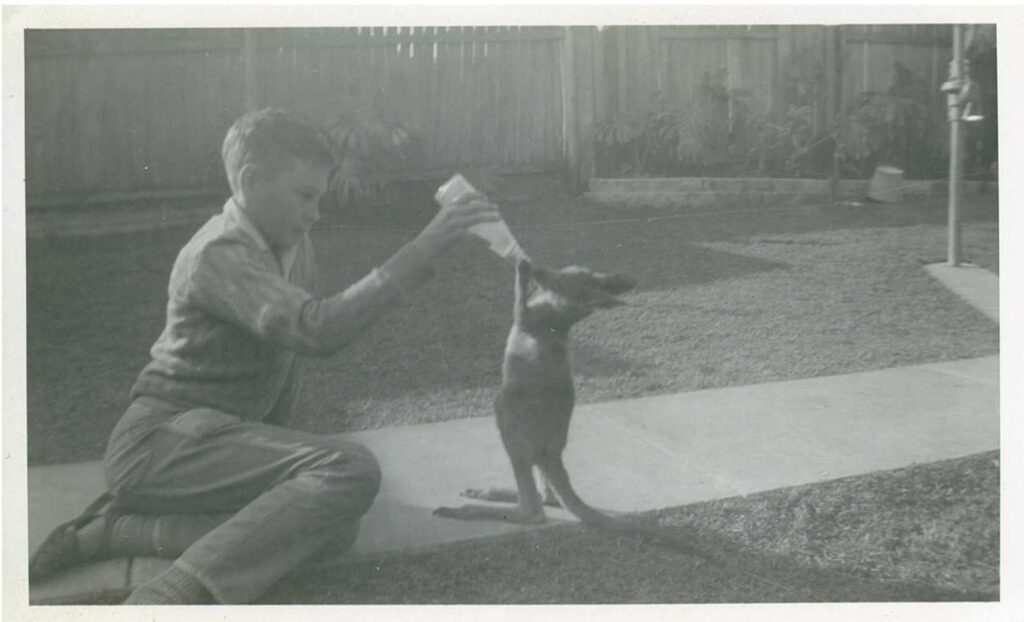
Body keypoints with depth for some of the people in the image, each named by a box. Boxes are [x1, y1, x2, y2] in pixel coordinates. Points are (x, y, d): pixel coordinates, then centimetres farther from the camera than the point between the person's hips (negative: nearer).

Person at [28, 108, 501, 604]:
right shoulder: (219, 254, -18)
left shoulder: (292, 246, 9)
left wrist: (274, 448, 19)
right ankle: (171, 597, -32)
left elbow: (292, 341, 20)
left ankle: (123, 529, -8)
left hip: (221, 435, 9)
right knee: (351, 470, -27)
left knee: (335, 528, -16)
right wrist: (423, 250, -35)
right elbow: (319, 329, -34)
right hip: (165, 436, -9)